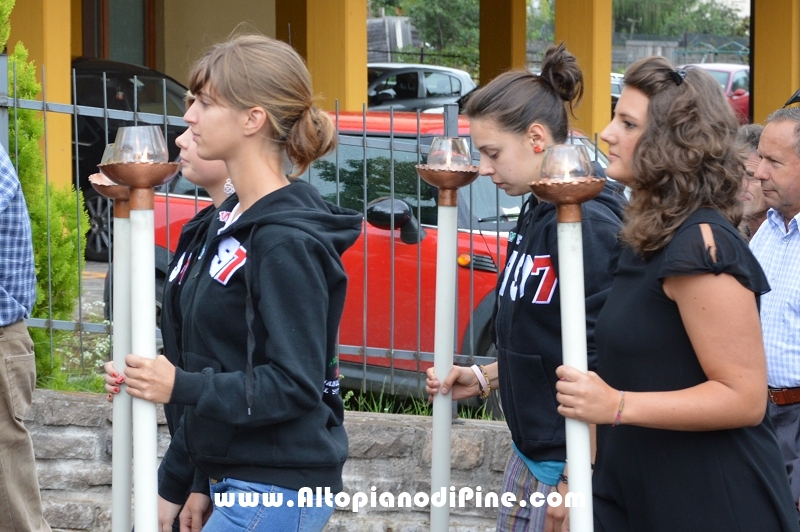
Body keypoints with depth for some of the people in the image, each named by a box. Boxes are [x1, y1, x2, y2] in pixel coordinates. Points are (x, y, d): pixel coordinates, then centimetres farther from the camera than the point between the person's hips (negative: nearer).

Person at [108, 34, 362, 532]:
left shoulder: (286, 242, -18)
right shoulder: (242, 224, 11)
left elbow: (296, 386, -21)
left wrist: (181, 387, -22)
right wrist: (205, 484, 17)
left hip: (277, 491, -9)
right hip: (242, 480, 9)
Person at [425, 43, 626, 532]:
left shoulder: (589, 222, -19)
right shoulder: (536, 213, 8)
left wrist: (575, 484, -21)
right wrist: (483, 379, 8)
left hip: (573, 464, -9)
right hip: (530, 454, 9)